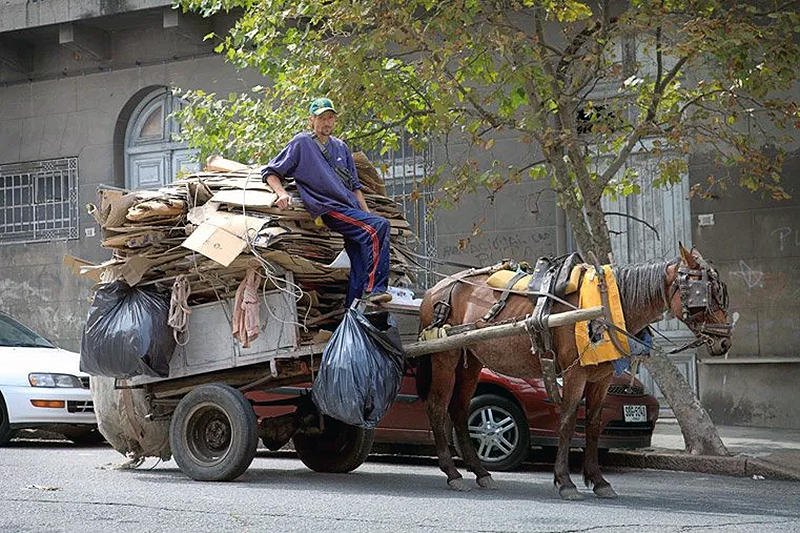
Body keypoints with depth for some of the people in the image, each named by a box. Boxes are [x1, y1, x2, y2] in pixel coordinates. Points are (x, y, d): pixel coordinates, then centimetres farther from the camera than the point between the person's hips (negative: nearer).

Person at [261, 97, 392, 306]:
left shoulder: (341, 147, 24)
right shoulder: (301, 143, 6)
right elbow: (270, 172, 5)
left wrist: (367, 213, 18)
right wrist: (281, 193, -13)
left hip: (351, 210, 7)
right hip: (330, 210, -7)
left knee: (361, 264, -5)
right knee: (379, 226, -27)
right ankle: (374, 289, -28)